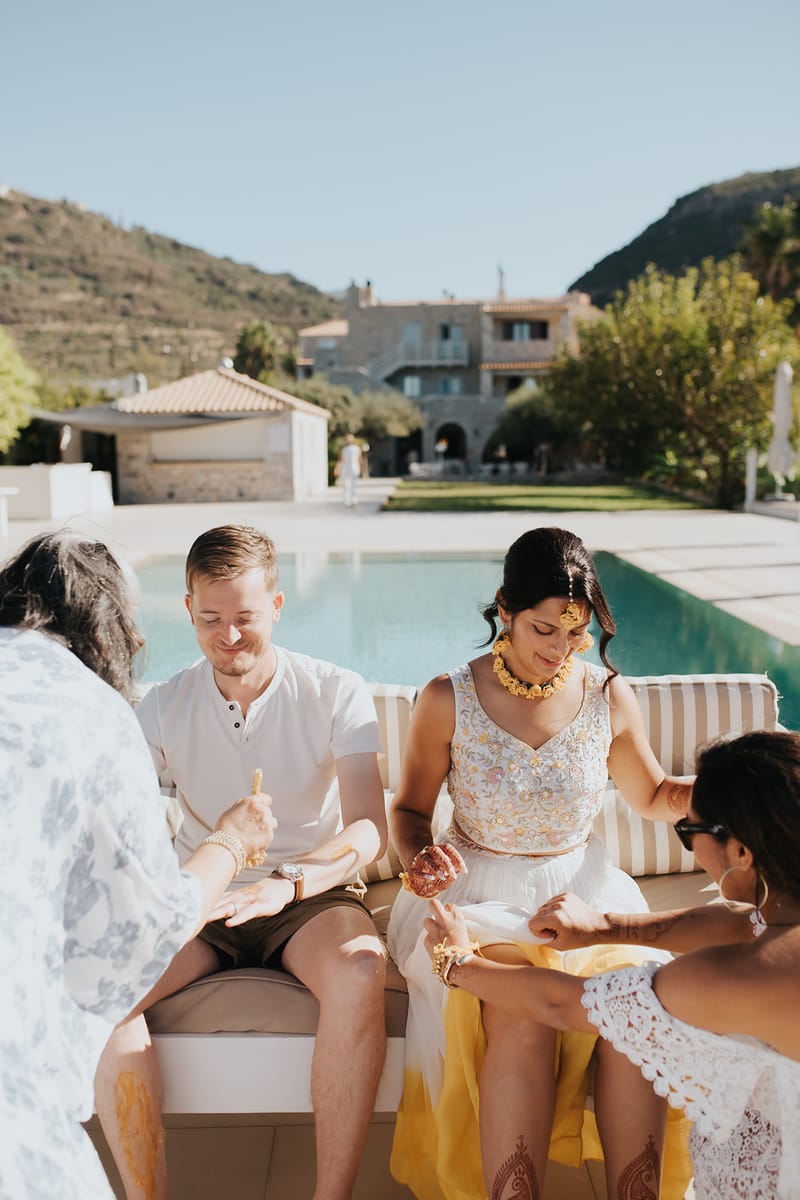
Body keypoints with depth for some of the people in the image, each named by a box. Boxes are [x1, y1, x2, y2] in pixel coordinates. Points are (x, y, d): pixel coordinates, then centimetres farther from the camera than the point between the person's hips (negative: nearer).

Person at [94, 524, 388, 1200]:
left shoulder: (335, 693, -8)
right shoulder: (163, 708, 0)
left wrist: (288, 880, -38)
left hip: (314, 892, -2)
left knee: (359, 972, -35)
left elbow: (370, 828, -18)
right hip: (199, 899, 3)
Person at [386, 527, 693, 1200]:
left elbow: (655, 798, 16)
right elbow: (410, 808, 6)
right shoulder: (448, 702, -6)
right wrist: (418, 857, -15)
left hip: (582, 891, 2)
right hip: (481, 894, -2)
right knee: (522, 1020, -31)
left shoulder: (609, 697, 0)